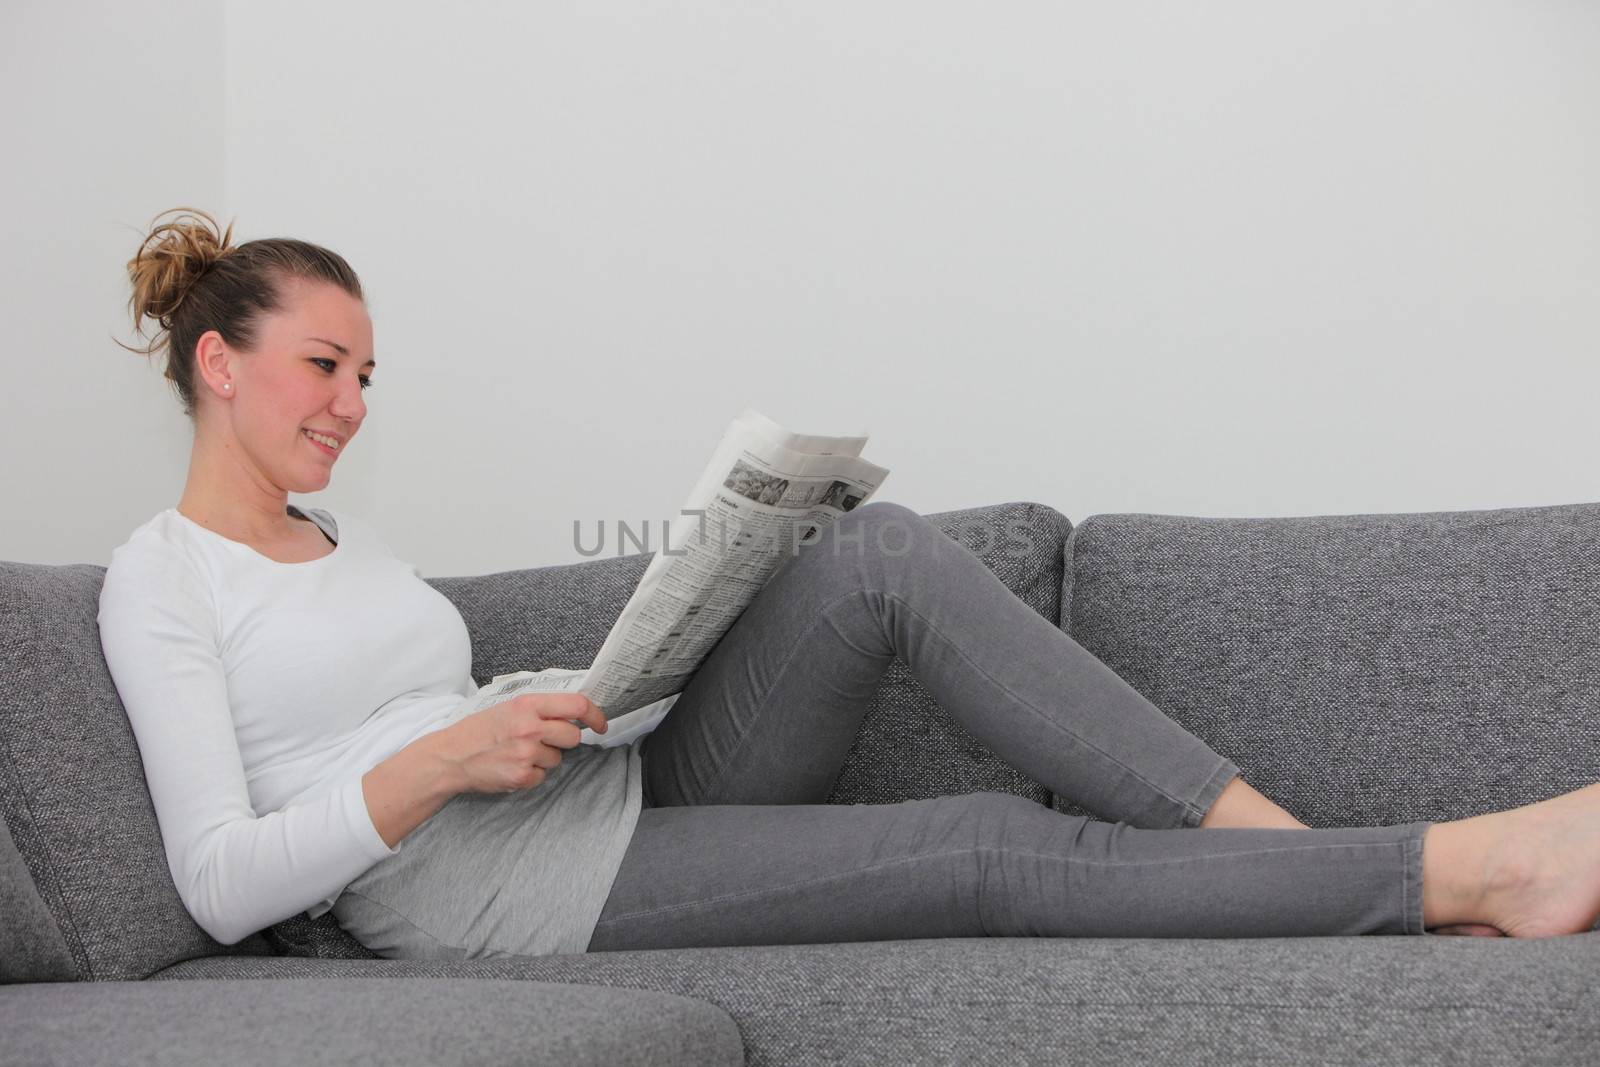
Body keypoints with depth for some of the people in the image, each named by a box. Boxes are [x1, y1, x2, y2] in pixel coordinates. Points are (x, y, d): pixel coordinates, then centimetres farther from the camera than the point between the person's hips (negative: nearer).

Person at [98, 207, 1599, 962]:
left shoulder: (337, 532, 22)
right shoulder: (159, 578, -3)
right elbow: (220, 885, -12)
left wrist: (580, 706, 5)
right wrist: (441, 762, -21)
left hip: (624, 791, 8)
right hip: (499, 903, -7)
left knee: (879, 552, -16)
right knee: (995, 849, -22)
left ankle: (1282, 840, -20)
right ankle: (1461, 871, -19)